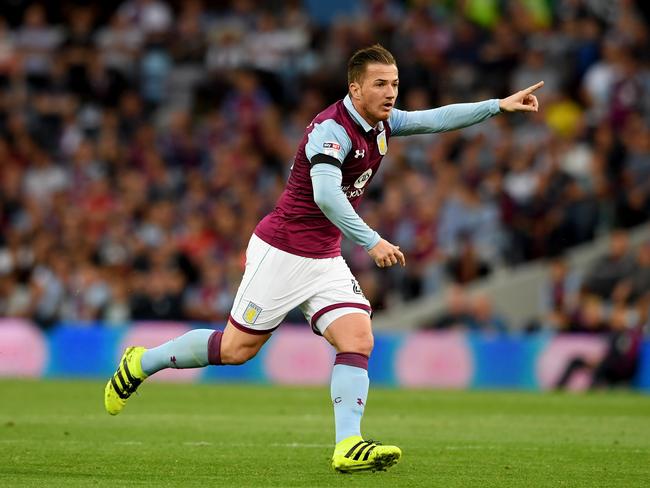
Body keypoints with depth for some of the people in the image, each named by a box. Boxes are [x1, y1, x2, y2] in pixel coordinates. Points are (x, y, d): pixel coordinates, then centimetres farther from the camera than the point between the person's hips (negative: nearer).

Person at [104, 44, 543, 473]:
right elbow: (326, 195, -34)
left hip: (325, 260, 8)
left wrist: (499, 106, -1)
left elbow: (437, 119, 8)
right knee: (237, 348, 1)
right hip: (281, 254, -8)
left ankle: (348, 446, -20)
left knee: (358, 339, -12)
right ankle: (141, 363, 21)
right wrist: (371, 241, -38)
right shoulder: (331, 128, -22)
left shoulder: (381, 124, 5)